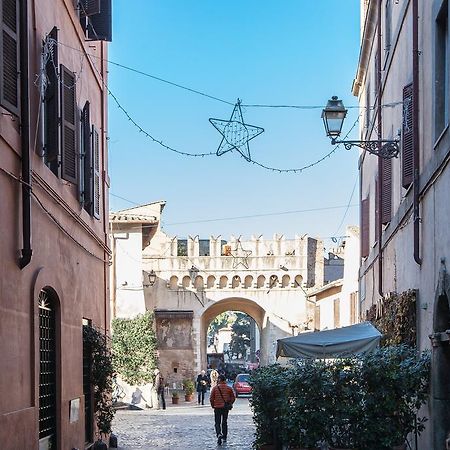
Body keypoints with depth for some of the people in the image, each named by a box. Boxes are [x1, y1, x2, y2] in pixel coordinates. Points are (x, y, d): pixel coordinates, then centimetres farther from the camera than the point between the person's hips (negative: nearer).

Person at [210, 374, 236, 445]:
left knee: (217, 423, 3)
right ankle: (224, 437, 20)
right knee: (224, 423, 16)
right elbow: (233, 398, 1)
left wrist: (213, 405, 9)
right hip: (226, 408, 2)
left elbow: (211, 398, -6)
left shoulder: (215, 388, -7)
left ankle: (219, 434, -22)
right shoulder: (229, 388, -2)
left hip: (217, 408, -2)